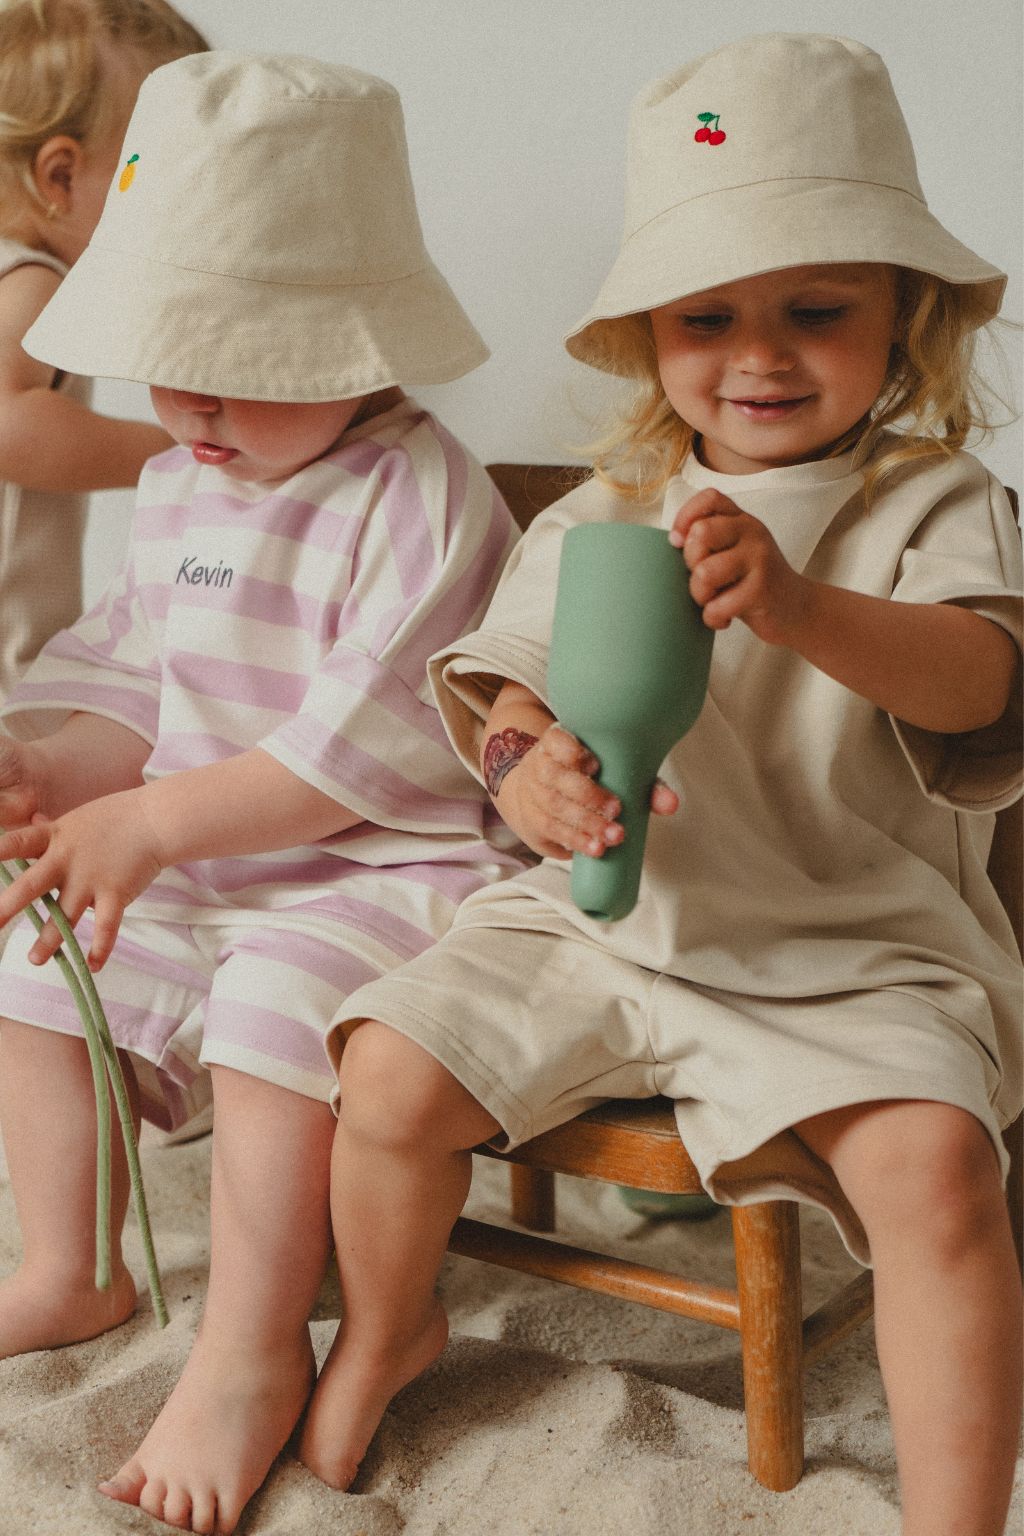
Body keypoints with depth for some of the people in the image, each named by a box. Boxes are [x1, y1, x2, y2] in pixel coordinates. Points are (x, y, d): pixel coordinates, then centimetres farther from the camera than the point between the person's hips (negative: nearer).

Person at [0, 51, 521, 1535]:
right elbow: (140, 679, 14)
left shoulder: (420, 493, -19)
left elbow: (368, 746, -25)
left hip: (392, 865, -8)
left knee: (279, 1001, -31)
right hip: (208, 856, 9)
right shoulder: (179, 486, 8)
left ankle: (253, 1353, -13)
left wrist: (155, 822, -25)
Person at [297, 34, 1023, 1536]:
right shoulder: (597, 520, 4)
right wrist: (530, 772, -26)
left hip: (853, 953, -3)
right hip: (609, 918, 3)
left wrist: (796, 603, -42)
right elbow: (506, 691, 1)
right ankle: (385, 1328, 23)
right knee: (391, 1069, -9)